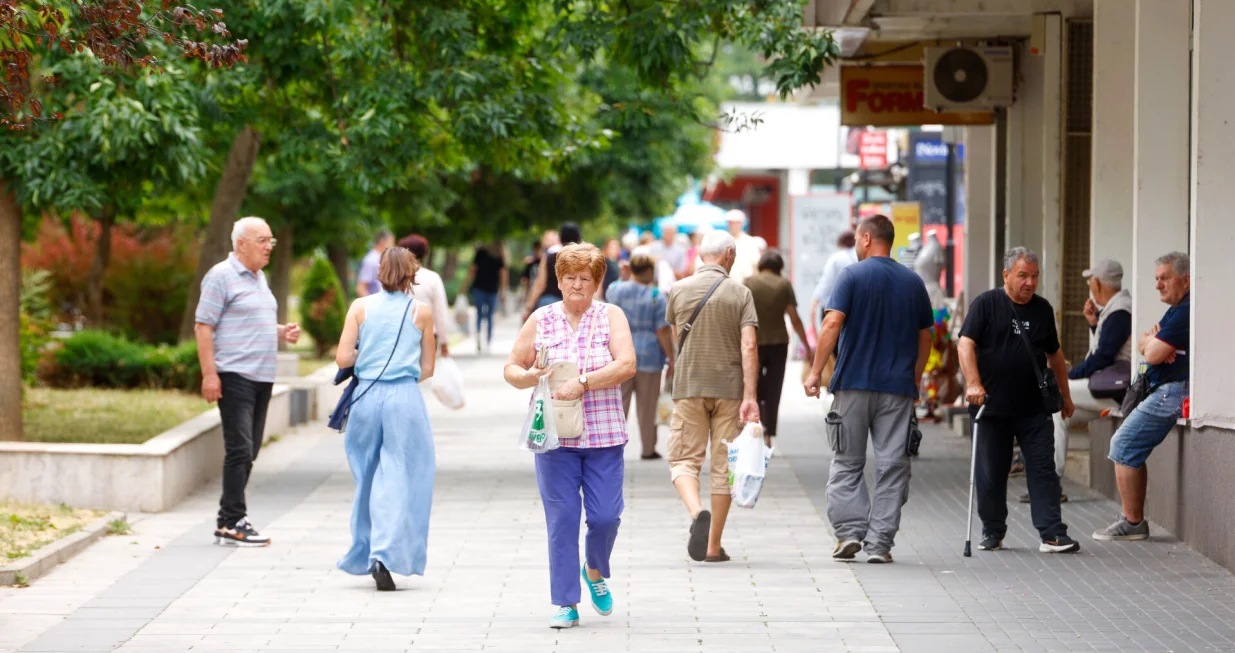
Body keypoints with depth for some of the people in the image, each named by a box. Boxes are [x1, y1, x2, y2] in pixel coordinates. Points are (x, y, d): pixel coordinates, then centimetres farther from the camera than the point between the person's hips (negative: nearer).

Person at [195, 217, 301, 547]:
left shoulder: (258, 277, 19)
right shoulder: (222, 276, -8)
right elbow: (203, 327, -12)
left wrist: (281, 331, 10)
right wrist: (209, 374, -19)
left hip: (261, 376, 9)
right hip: (234, 374, -9)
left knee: (248, 450, 8)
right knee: (240, 448, -11)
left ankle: (228, 522, 13)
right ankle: (233, 523, -9)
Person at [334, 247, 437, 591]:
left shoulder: (361, 307, 4)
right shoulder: (422, 311, 3)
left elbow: (343, 358, 0)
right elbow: (427, 369, 6)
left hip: (366, 396, 2)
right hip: (405, 398, -2)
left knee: (368, 478, 14)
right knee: (399, 478, -1)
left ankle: (365, 555, 20)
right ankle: (385, 554, -16)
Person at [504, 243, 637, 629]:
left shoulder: (611, 317, 3)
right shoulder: (540, 320, 7)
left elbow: (626, 365, -10)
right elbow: (512, 368, 10)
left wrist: (583, 383, -21)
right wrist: (528, 377, -13)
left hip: (604, 437, 0)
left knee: (605, 516, -3)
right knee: (561, 520, -2)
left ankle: (595, 572, 28)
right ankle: (566, 604, 5)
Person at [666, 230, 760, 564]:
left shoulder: (679, 290, 1)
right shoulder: (740, 293, -3)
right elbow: (749, 345, -12)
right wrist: (750, 396, -15)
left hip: (688, 386, 0)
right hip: (729, 387, 0)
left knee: (684, 459, 5)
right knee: (723, 464, 7)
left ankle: (697, 512, -24)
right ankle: (714, 545, 8)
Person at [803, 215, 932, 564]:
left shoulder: (853, 276, -3)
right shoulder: (914, 283, 9)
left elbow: (833, 323, -13)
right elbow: (924, 339, 13)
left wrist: (816, 371, -9)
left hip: (854, 383, -2)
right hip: (898, 388, 3)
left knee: (847, 464, 8)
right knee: (891, 466, 4)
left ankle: (850, 531, -3)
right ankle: (880, 543, 1)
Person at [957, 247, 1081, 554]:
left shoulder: (1042, 309, 11)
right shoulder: (986, 304, -2)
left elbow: (1054, 354, 22)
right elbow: (965, 344, -12)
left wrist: (1065, 394, 25)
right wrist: (974, 384, -25)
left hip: (1034, 409, 2)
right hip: (992, 406, -2)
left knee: (1043, 469, -4)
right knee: (990, 473, 5)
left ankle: (1052, 534, -6)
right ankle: (992, 531, 20)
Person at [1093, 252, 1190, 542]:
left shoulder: (1186, 311, -16)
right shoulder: (1176, 310, 20)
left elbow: (1152, 354, -20)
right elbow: (1141, 345, 18)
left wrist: (1150, 342, 2)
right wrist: (1152, 341, -5)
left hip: (1172, 392, -11)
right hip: (1165, 390, 11)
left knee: (1124, 446, -9)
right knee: (1124, 445, 14)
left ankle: (1132, 522, -6)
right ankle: (1133, 519, 14)